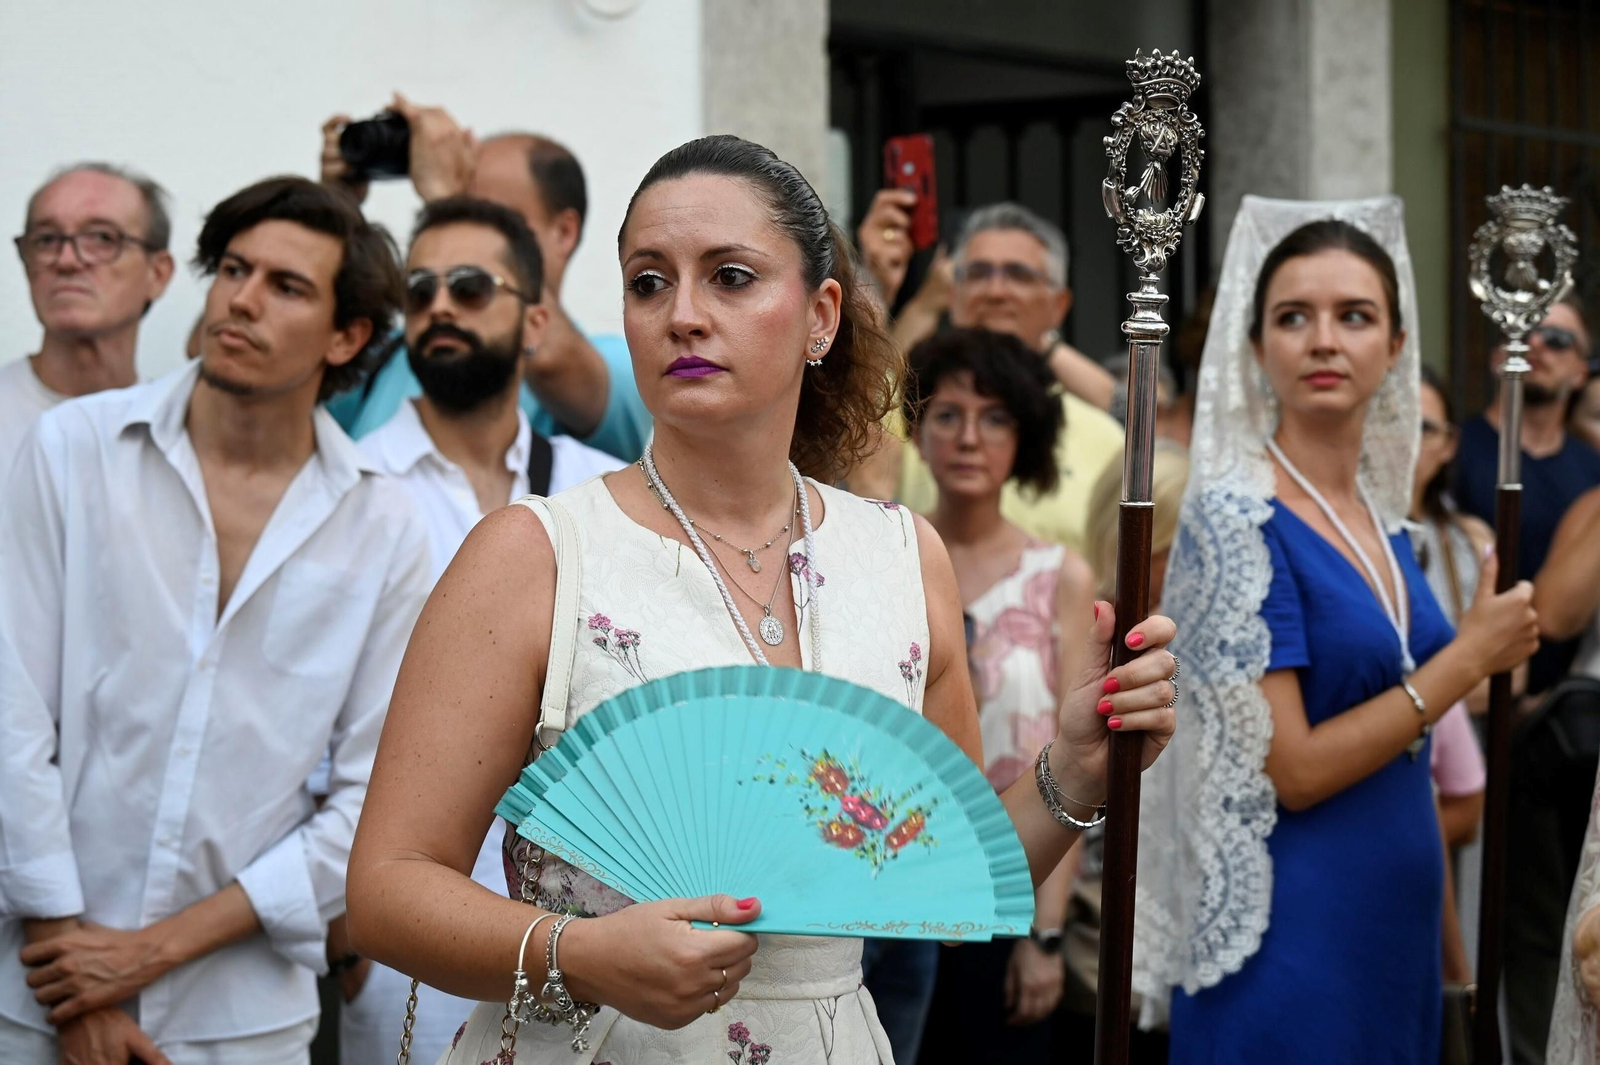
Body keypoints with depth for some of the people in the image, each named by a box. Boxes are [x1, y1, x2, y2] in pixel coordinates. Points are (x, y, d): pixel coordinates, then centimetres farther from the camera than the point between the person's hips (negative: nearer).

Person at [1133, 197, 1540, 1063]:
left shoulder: (1381, 518, 9)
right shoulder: (1237, 516, -13)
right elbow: (1289, 771, -18)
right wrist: (1471, 658, -11)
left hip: (1398, 928, 7)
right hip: (1293, 938, -7)